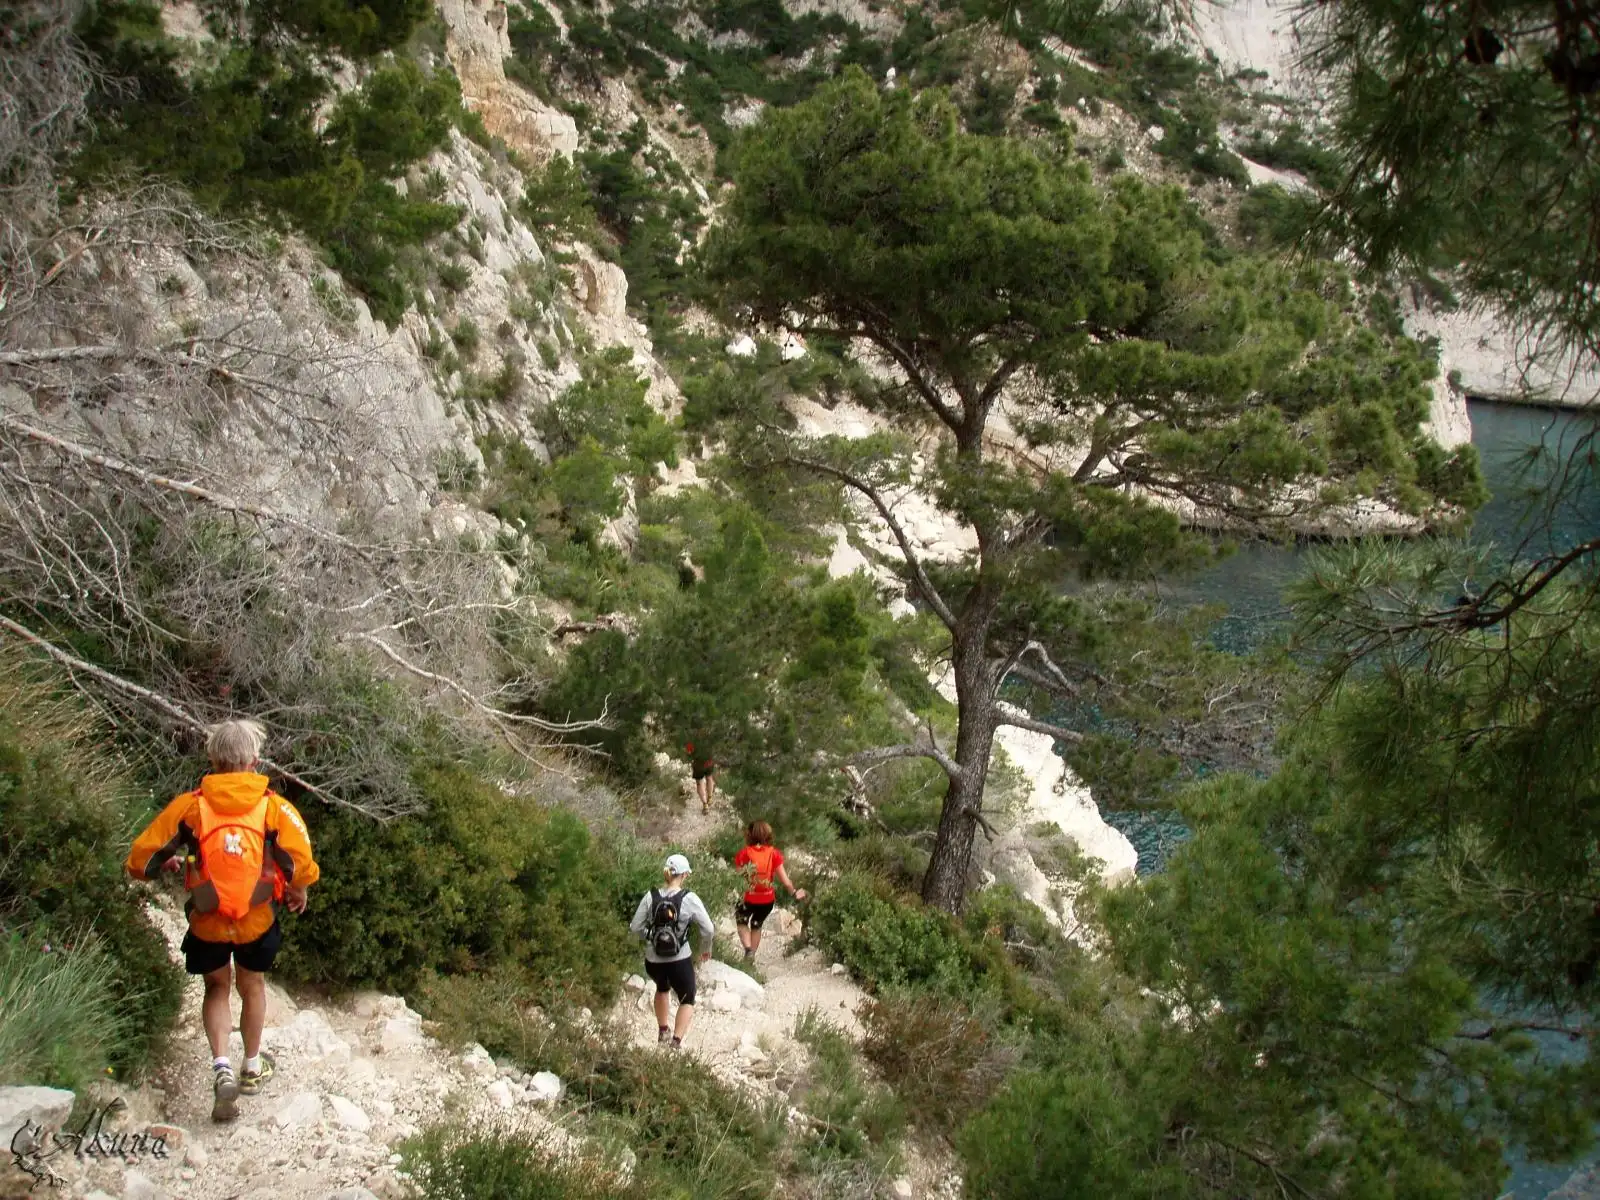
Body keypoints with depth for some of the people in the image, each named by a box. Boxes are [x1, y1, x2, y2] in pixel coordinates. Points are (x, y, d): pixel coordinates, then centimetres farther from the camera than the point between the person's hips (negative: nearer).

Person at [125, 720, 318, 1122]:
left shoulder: (190, 805, -7)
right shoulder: (274, 806, -9)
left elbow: (141, 857, -5)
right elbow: (301, 862, -19)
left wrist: (168, 864, 17)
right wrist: (298, 890, 2)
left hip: (207, 920, 0)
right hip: (258, 918, 0)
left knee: (217, 986, 22)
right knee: (252, 985, 25)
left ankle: (222, 1068, 3)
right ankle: (253, 1068, 39)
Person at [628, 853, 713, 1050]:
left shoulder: (651, 896, -7)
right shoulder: (689, 899, -13)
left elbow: (635, 927, -4)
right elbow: (708, 930, -10)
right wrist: (705, 950, 9)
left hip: (653, 960, 3)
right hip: (680, 960, -3)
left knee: (662, 988, 35)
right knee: (687, 1000, 19)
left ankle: (663, 1032, 46)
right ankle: (676, 1042, 0)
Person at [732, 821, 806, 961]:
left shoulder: (744, 853, -13)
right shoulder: (774, 853, -8)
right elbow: (783, 877, -5)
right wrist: (794, 892, 9)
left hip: (748, 898, -3)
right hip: (767, 899, 3)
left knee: (742, 922, 23)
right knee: (756, 925, 26)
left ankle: (748, 948, 0)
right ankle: (752, 956, 32)